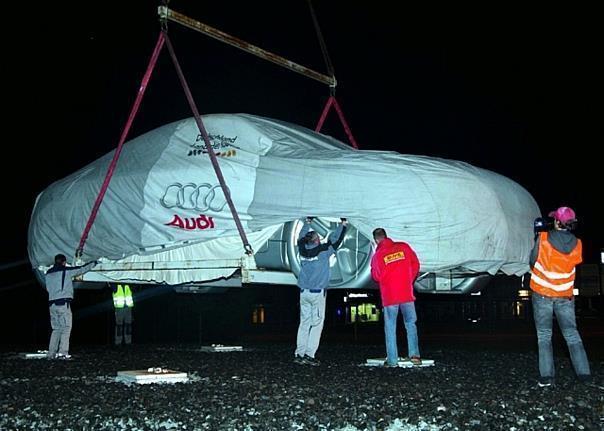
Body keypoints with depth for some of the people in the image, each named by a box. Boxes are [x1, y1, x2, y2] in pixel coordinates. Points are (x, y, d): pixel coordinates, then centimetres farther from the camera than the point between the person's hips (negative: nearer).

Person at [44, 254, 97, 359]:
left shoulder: (48, 273, 14)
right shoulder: (65, 270, -3)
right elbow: (81, 269, 5)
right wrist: (93, 263, 19)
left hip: (52, 303, 6)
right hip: (63, 303, -6)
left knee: (56, 329, 12)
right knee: (66, 328, -4)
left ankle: (51, 353, 8)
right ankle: (63, 352, -12)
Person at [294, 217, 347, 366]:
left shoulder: (302, 251, 2)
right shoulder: (322, 251, -10)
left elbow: (301, 238, 22)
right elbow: (335, 240, -1)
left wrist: (308, 221, 33)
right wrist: (343, 224, 12)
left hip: (304, 292, 5)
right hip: (317, 293, -5)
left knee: (304, 323, 9)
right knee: (317, 324, 0)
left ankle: (299, 354, 6)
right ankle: (309, 355, -4)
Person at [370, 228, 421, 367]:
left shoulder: (377, 256, -8)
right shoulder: (404, 247, -1)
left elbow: (376, 277, 0)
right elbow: (415, 264, 6)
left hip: (389, 296, -2)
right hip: (407, 293, 2)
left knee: (390, 328, 6)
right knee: (411, 324, 14)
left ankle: (392, 360, 6)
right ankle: (414, 354, 4)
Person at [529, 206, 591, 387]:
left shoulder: (543, 238, -14)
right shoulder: (576, 244, -5)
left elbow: (533, 261, -3)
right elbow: (574, 263, 9)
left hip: (542, 294, -2)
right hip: (565, 296, 2)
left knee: (544, 336, 5)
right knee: (572, 334, 12)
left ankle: (546, 376, -1)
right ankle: (583, 372, 6)